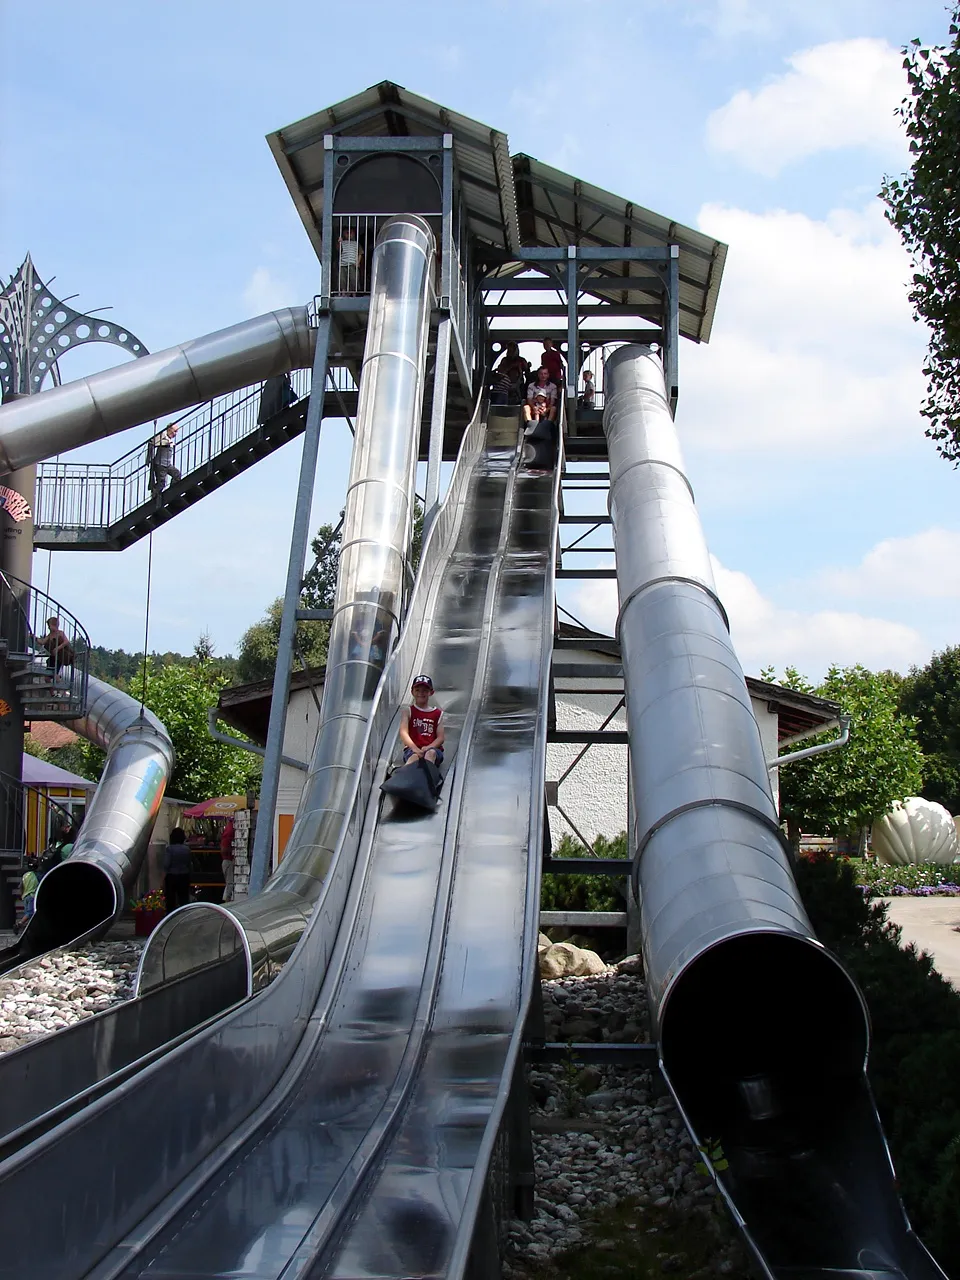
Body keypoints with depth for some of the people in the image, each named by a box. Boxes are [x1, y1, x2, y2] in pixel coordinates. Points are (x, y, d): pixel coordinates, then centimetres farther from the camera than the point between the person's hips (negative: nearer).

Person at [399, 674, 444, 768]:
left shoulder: (438, 713, 14)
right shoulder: (408, 711, 10)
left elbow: (440, 738, 5)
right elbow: (403, 732, -6)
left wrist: (428, 748, -16)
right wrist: (414, 748, -25)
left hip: (432, 749, 2)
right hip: (412, 749, -1)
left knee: (431, 753, -36)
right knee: (415, 756, -38)